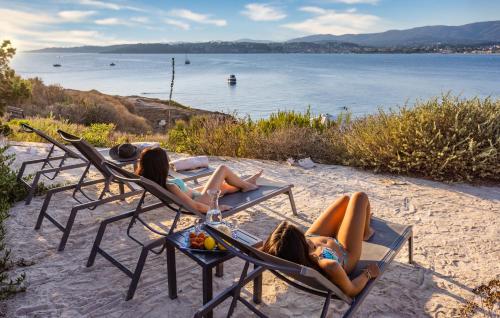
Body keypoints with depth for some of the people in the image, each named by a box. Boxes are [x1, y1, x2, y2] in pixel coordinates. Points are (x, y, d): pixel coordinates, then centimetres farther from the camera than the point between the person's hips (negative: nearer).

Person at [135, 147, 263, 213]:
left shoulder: (151, 179, -15)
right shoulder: (169, 186, -38)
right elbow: (195, 206, -32)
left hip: (194, 193, 9)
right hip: (201, 200, -9)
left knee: (223, 186, 27)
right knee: (223, 169, 2)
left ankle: (245, 184, 53)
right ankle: (246, 185, 27)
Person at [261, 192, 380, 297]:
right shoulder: (328, 266, -49)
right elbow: (351, 290, -29)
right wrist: (368, 273, -13)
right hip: (345, 251, -4)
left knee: (345, 199, 24)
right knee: (360, 197, 12)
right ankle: (366, 233, 48)